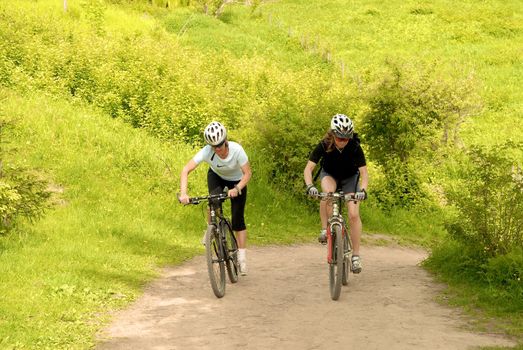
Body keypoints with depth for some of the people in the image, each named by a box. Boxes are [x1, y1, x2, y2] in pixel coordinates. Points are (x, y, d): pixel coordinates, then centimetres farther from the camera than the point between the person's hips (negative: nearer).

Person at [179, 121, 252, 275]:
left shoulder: (236, 150, -36)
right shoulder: (207, 151, -34)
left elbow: (247, 173, -28)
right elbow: (186, 170, -36)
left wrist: (237, 189, -45)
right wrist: (183, 193, -49)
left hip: (237, 180, -1)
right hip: (216, 176, 1)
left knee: (238, 219, -6)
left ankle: (242, 257, 4)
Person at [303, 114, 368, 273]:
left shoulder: (355, 147, -29)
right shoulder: (324, 146, -29)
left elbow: (364, 173, -27)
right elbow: (308, 168, -29)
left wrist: (362, 190, -46)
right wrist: (310, 186, -47)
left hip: (350, 178, 0)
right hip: (329, 175, 0)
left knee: (353, 214, -15)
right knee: (328, 192, -38)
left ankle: (356, 255, -5)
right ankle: (325, 229, -21)